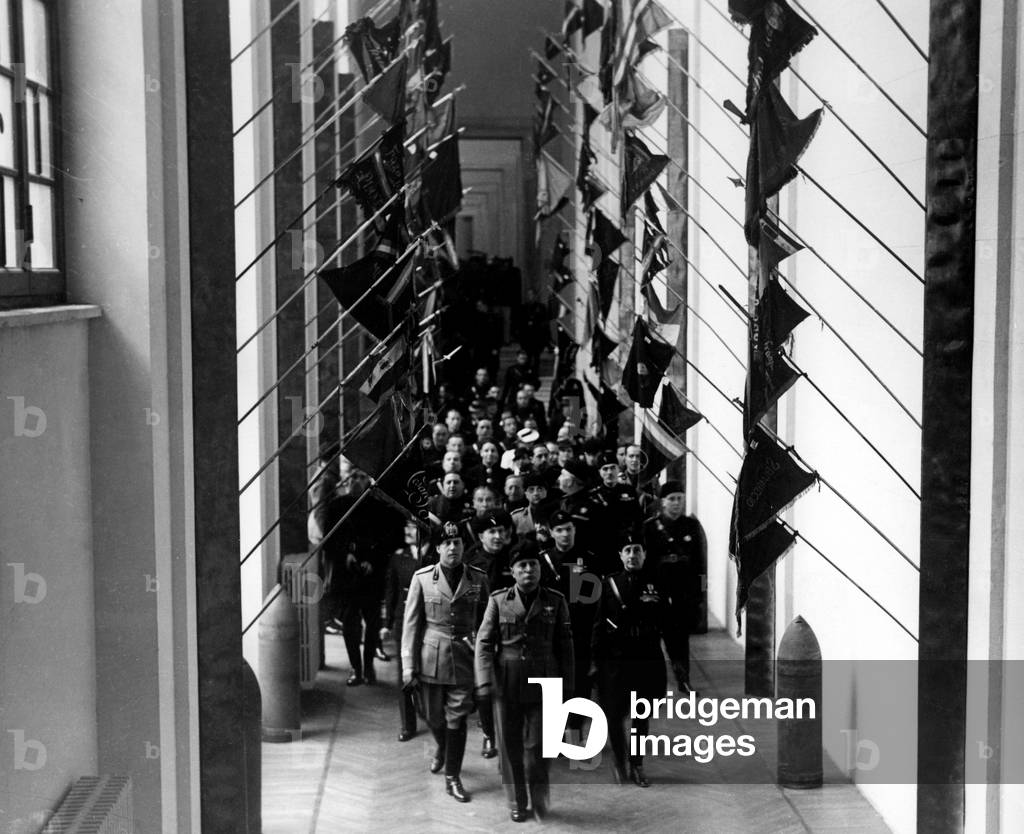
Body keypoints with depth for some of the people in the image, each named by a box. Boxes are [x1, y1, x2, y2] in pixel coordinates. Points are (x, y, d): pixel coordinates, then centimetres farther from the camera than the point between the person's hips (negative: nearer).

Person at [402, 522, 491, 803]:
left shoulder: (478, 579, 0)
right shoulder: (422, 578, -2)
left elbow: (486, 622, 6)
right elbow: (411, 623, 0)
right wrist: (408, 666, -3)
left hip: (464, 660, 0)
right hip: (431, 660, 0)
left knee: (457, 719, -2)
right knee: (435, 718, 12)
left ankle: (453, 777, 11)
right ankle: (442, 749, 45)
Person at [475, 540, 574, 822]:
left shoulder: (555, 602, 2)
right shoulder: (498, 601, 1)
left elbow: (564, 646, 5)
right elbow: (484, 643, -1)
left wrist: (566, 685, 4)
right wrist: (485, 682, -11)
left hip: (542, 686, -1)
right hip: (506, 686, 1)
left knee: (537, 745, -2)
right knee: (510, 746, 7)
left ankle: (539, 797, 20)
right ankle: (517, 803, 21)